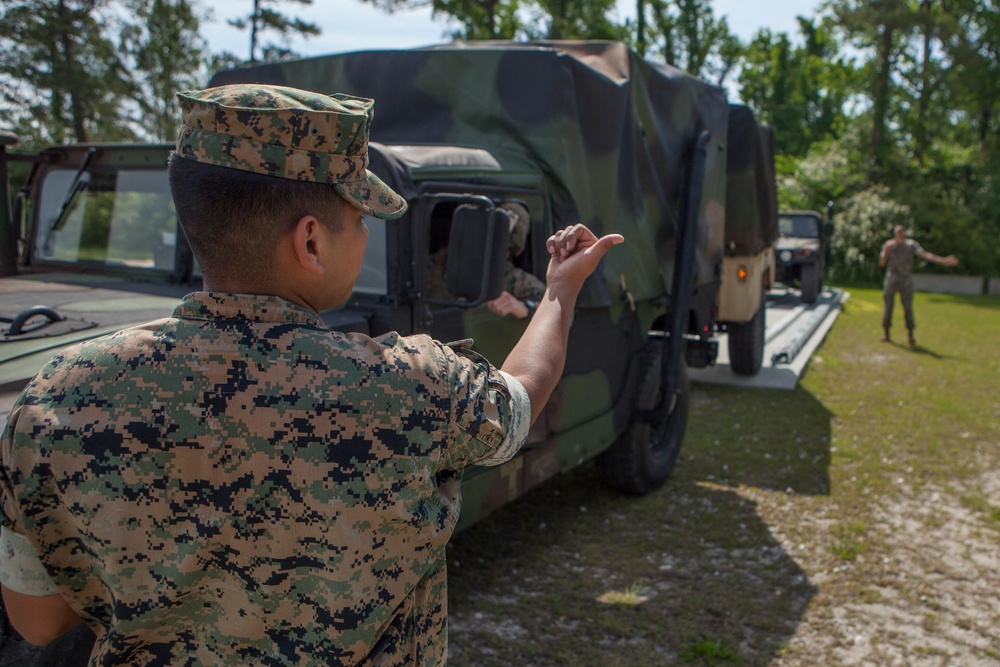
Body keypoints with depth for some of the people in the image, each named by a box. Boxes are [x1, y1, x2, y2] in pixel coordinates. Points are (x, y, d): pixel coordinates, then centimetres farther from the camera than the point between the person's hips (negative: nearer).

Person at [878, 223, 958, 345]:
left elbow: (926, 255, -10)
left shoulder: (911, 244, 0)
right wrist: (886, 251, -20)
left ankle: (910, 335, 3)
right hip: (891, 279, 1)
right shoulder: (888, 245, 3)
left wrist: (944, 260, -20)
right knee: (888, 306, 1)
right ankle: (886, 333, 10)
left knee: (908, 308, -4)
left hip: (906, 281, -1)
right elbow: (881, 263, -2)